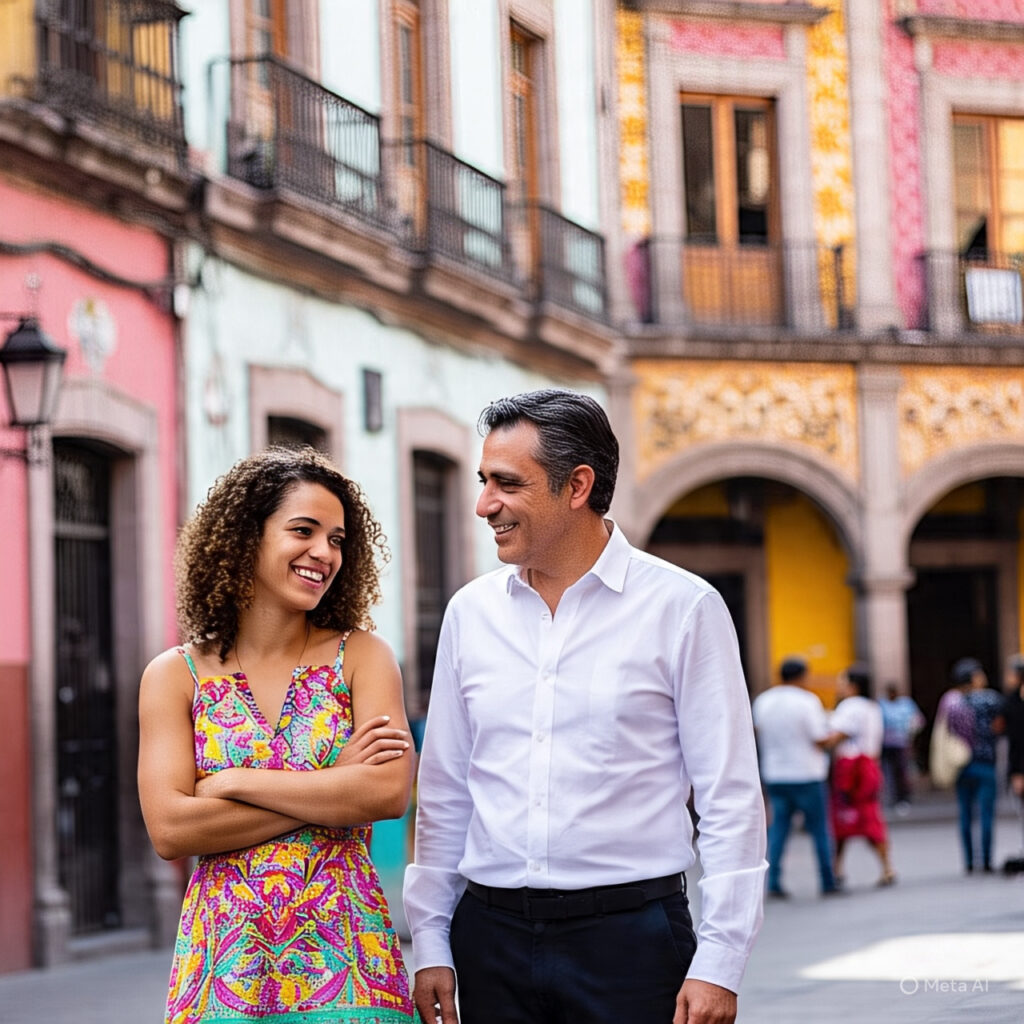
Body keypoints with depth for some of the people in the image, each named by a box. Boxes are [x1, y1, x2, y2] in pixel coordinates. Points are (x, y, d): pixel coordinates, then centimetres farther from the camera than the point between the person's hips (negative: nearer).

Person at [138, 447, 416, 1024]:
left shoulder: (362, 657, 2)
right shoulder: (175, 677, 4)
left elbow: (389, 792, -13)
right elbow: (170, 831, -8)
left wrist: (232, 783, -10)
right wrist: (333, 787, -10)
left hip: (344, 955, 0)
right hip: (224, 954, 0)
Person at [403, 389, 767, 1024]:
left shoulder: (682, 608, -4)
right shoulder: (471, 612, 8)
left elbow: (731, 799, -5)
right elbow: (443, 796, 13)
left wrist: (719, 964, -9)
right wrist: (432, 945, 9)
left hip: (631, 936, -3)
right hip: (491, 937, 4)